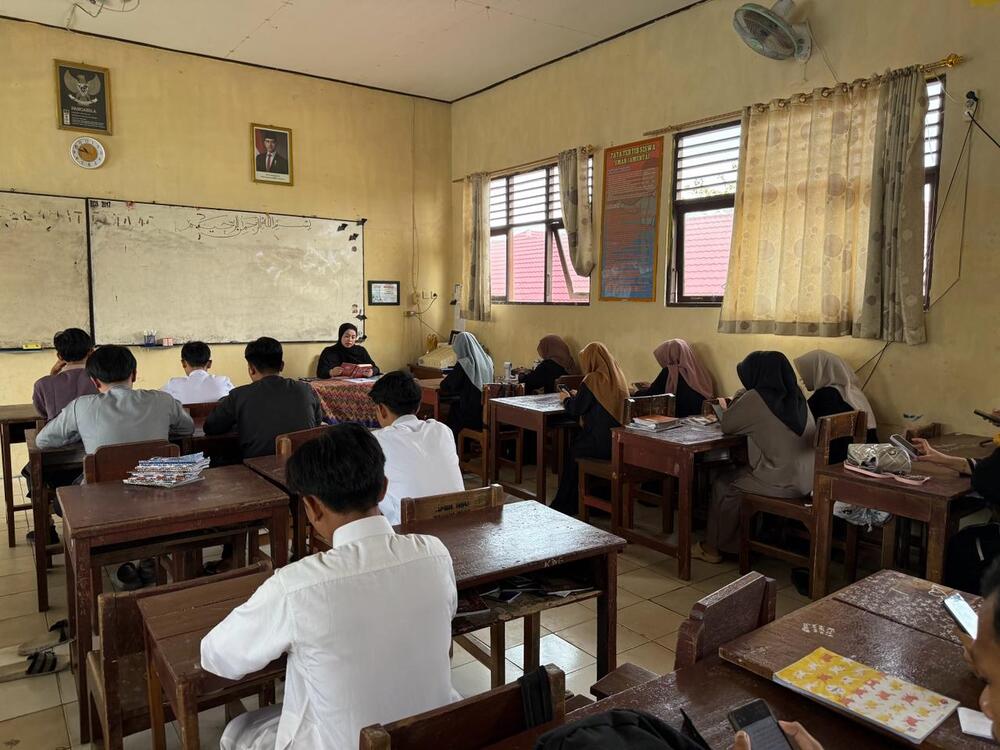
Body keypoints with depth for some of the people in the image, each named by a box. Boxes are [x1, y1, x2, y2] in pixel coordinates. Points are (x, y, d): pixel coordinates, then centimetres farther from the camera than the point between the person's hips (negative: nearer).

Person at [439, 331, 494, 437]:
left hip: (473, 415, -6)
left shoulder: (463, 364, -16)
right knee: (457, 405, 28)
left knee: (454, 408, 24)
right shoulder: (488, 360, 2)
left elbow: (445, 386, -10)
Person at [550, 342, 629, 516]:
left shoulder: (592, 380, -14)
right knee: (576, 442, 24)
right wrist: (577, 396, 25)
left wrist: (566, 399, 12)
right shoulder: (618, 376, 9)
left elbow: (575, 410, -8)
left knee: (571, 451, 17)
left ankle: (564, 504, 28)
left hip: (602, 443, -7)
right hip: (619, 441, 7)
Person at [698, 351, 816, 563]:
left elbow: (726, 426, -4)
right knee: (737, 476, 24)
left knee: (723, 485, 13)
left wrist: (740, 396, 5)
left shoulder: (755, 399, -15)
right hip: (807, 480, 8)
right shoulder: (797, 397, 7)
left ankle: (712, 547, 24)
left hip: (782, 484, -8)